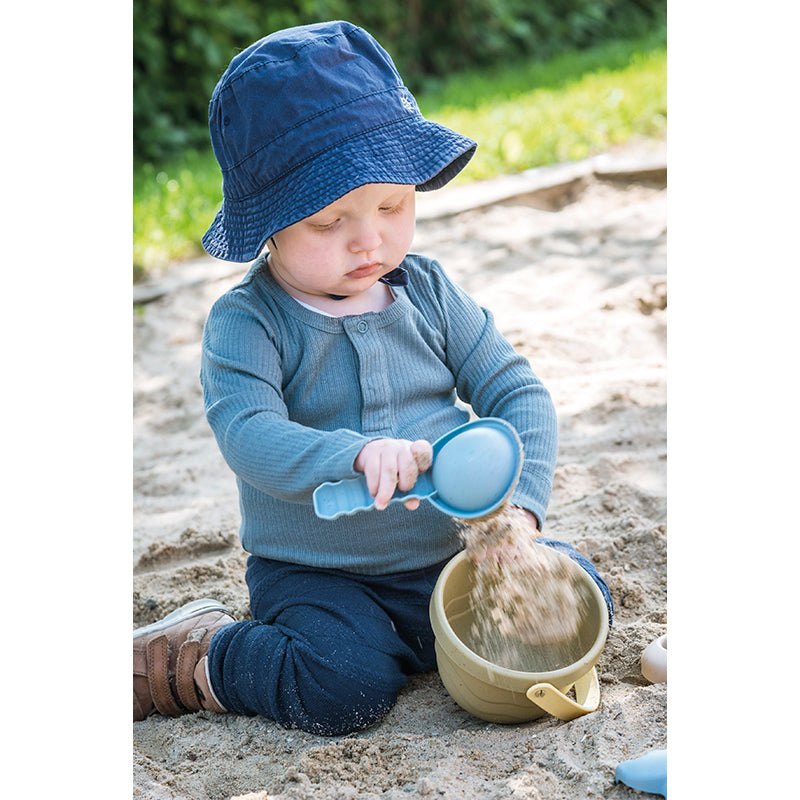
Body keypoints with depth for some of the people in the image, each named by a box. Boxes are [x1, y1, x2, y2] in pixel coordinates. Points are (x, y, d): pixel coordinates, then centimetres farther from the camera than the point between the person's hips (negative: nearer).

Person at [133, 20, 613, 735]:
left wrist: (520, 501, -16)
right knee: (347, 688, -28)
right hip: (317, 577, -4)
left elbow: (518, 393, 1)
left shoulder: (429, 293, 1)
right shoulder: (247, 323, -11)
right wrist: (356, 454, -44)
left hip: (451, 554, 4)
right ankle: (182, 660, -1)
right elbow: (248, 433, -26)